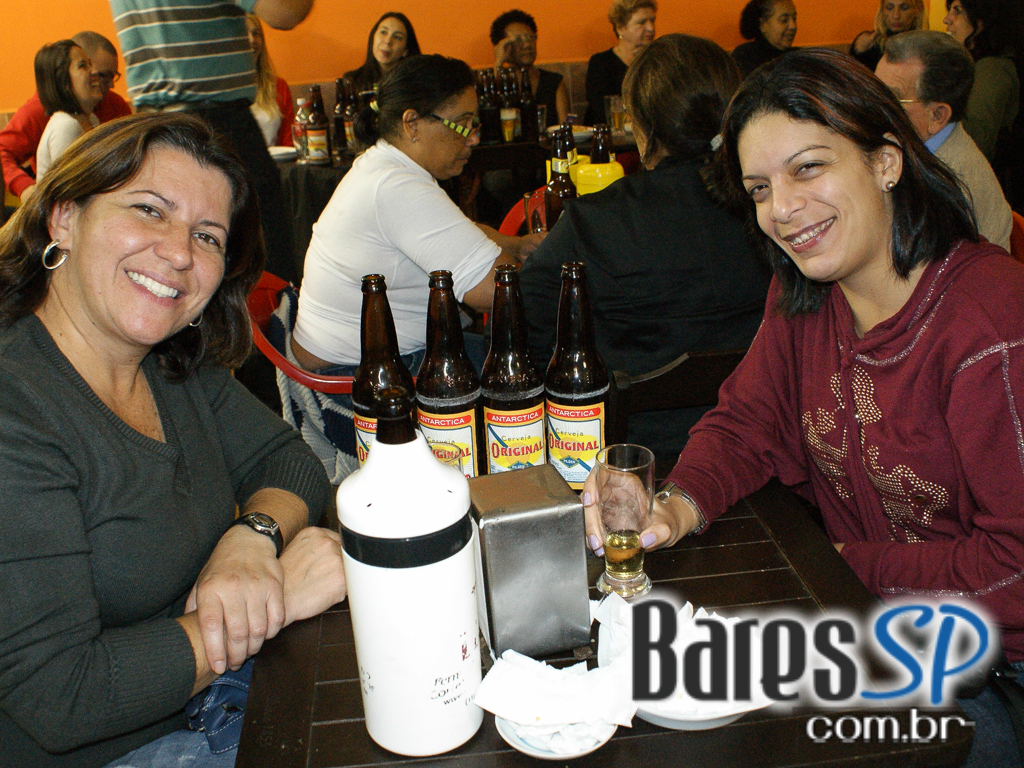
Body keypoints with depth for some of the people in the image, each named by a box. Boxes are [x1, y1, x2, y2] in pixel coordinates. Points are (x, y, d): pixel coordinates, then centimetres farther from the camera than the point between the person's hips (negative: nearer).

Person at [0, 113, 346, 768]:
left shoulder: (179, 363, -3)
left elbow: (287, 458, 2)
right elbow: (59, 696, -29)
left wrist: (253, 538, -21)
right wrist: (281, 598, -26)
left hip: (207, 683, 7)